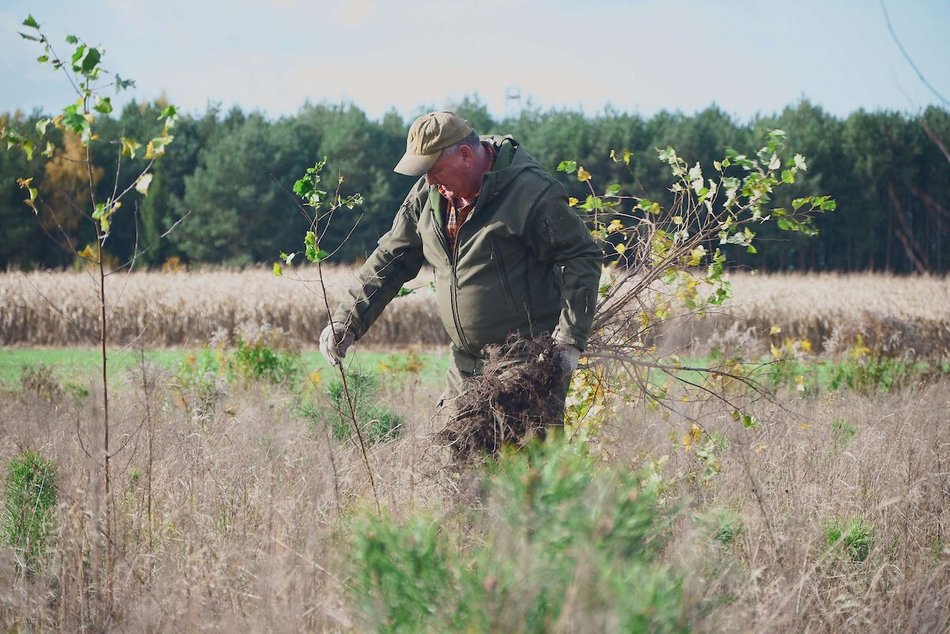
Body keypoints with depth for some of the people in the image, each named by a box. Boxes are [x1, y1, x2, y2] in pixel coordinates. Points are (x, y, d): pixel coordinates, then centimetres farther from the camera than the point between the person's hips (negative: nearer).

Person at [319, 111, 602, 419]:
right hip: (467, 363, 7)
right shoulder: (428, 194, 5)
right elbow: (390, 259, 12)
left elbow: (582, 257, -12)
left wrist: (571, 339, -16)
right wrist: (347, 320, 2)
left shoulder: (531, 191, -16)